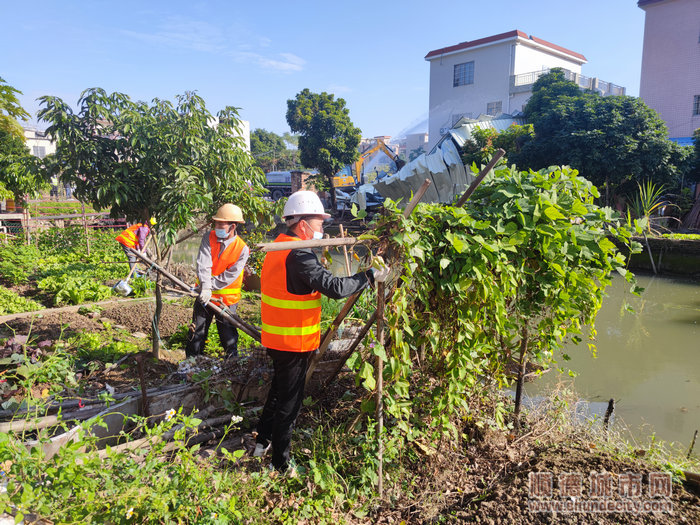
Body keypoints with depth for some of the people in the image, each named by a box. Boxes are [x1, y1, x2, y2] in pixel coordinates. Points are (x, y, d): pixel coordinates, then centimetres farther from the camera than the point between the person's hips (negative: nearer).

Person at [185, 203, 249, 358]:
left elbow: (230, 276, -16)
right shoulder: (209, 237, -5)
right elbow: (203, 264, -17)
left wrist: (211, 285, -22)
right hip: (205, 295, 3)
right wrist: (205, 287, -30)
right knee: (196, 334, 11)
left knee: (229, 338, 6)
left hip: (227, 298, -3)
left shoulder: (242, 249, -12)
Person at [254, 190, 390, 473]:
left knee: (279, 389, 26)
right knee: (289, 400, 6)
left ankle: (262, 442, 40)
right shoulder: (298, 255, -24)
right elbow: (334, 287, -32)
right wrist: (369, 276, -22)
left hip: (276, 338, 9)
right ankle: (281, 464, 21)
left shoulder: (279, 247, 7)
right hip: (293, 342, -9)